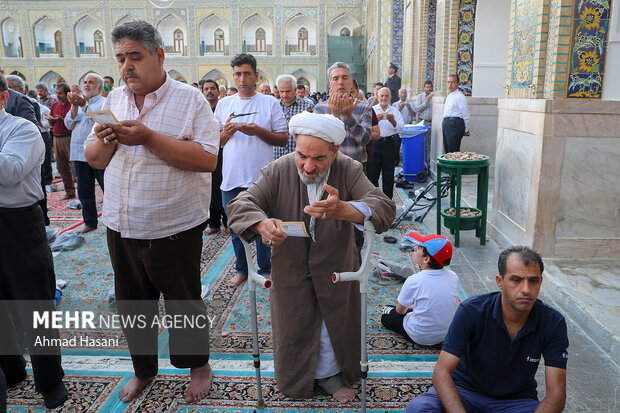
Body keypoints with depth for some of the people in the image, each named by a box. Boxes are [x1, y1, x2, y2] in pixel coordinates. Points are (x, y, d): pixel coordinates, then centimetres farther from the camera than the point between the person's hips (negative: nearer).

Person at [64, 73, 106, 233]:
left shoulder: (105, 103, -2)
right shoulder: (78, 102, 17)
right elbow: (69, 125, 8)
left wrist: (84, 106, -26)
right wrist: (74, 107, -6)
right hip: (80, 153, 7)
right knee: (84, 191, 13)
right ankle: (90, 223, 26)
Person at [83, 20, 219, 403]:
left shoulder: (189, 99, -8)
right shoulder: (114, 100, 9)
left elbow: (207, 159, -19)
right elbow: (94, 159, 11)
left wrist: (148, 137, -23)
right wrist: (106, 140, -11)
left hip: (174, 228, -5)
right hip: (121, 228, 5)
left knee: (184, 303, 11)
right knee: (132, 303, 18)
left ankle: (199, 365, 35)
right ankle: (144, 369, 41)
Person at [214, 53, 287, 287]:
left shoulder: (270, 103, 3)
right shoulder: (224, 104, 12)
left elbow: (283, 139, 0)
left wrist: (258, 131, -15)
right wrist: (226, 132, -9)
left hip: (261, 177, -3)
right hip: (231, 178, 3)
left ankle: (265, 270, 20)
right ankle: (242, 270, 26)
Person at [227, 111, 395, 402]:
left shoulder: (348, 170, -15)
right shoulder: (278, 171, -14)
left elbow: (384, 208, -27)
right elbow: (239, 206, -18)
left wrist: (342, 210, -48)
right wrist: (261, 224, -42)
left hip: (335, 267, 0)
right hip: (289, 267, 0)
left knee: (334, 323, 13)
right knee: (293, 326, 12)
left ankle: (329, 373, 43)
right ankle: (296, 378, 42)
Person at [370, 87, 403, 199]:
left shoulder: (395, 111, 11)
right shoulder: (372, 110, 8)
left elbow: (401, 127, -1)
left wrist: (393, 121, -20)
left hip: (389, 143, 1)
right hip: (375, 143, -1)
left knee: (388, 172, 6)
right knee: (372, 170, 1)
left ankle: (388, 198, 15)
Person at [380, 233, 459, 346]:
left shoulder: (414, 281, -27)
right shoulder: (453, 277, -13)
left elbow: (400, 311, -9)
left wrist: (409, 307, 14)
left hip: (420, 337, -4)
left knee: (386, 311, 17)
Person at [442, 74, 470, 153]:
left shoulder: (460, 96, -9)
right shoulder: (449, 96, 19)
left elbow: (466, 114, -10)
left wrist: (466, 130, -7)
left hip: (455, 124, -9)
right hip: (446, 122, 9)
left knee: (453, 151, -11)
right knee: (447, 150, 10)